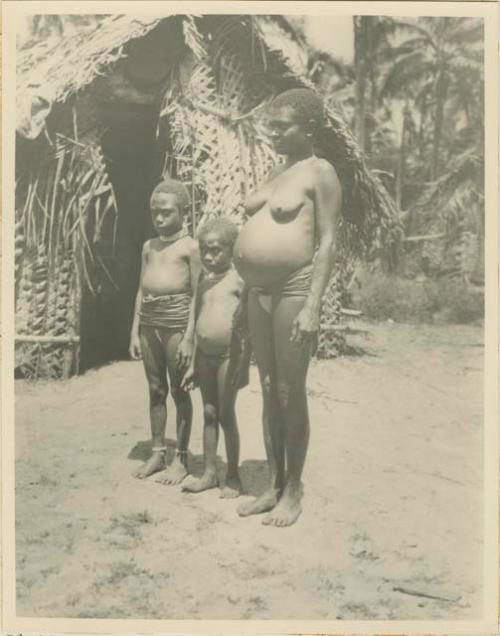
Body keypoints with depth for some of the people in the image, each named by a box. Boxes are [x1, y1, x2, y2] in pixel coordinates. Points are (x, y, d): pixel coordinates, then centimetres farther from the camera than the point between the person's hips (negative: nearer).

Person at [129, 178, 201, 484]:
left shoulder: (191, 246, -5)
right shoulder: (149, 246, 13)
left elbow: (196, 295, -9)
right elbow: (141, 290, 14)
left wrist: (189, 337, -14)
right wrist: (135, 332, 10)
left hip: (176, 321, -6)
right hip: (149, 322, 6)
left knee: (179, 389, 2)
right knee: (156, 389, 12)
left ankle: (181, 458, 13)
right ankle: (158, 452, 23)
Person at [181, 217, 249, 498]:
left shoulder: (239, 279, -9)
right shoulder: (204, 281, 11)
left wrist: (242, 364, -16)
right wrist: (194, 364, 16)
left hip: (229, 355, -6)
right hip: (204, 356, 6)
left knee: (227, 415, 1)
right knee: (209, 414, 11)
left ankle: (233, 475, 15)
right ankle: (209, 473, 20)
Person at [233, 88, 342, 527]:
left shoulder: (320, 173, -4)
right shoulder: (277, 174, 19)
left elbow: (327, 241, -12)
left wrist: (313, 305, -19)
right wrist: (251, 290, 15)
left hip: (295, 291, -8)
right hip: (259, 293, 8)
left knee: (291, 395, -1)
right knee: (268, 392, 11)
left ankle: (294, 491, 13)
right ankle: (274, 486, 22)